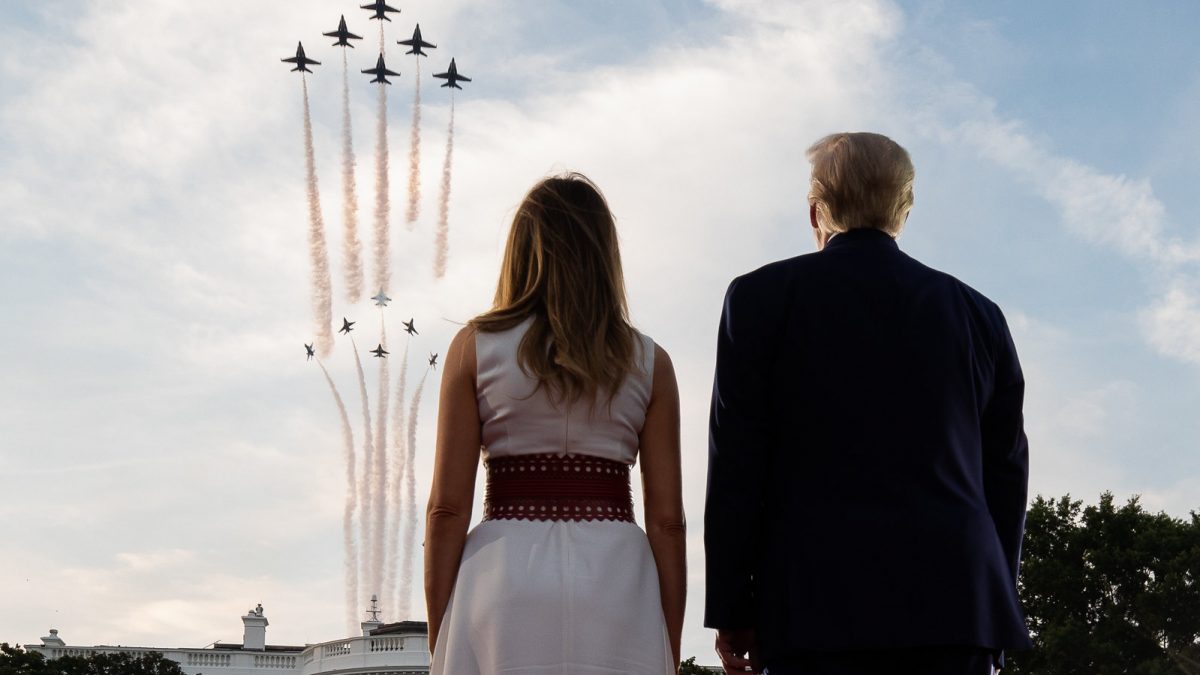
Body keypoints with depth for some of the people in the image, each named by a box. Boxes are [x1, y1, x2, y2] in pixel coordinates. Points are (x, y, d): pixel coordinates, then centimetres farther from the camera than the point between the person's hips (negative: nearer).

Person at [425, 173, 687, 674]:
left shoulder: (475, 346, 4)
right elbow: (666, 518, 4)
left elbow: (448, 506, -1)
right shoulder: (648, 362, 7)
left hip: (506, 576, -1)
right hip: (616, 581, 1)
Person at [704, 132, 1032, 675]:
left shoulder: (764, 296, 5)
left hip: (820, 601, -3)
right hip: (957, 604, 3)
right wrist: (990, 626, 19)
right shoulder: (978, 313, 15)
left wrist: (732, 611, 4)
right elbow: (1005, 473, 14)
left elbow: (736, 464, 1)